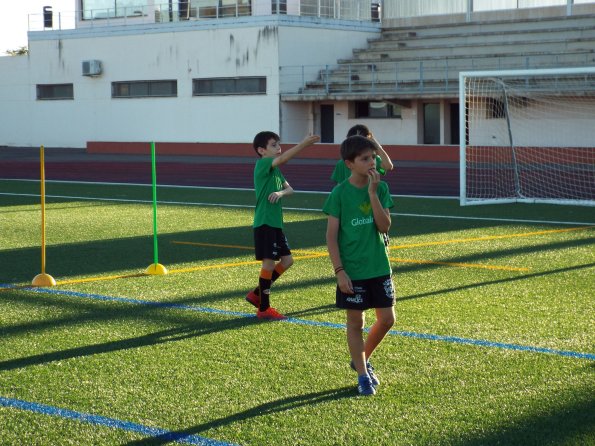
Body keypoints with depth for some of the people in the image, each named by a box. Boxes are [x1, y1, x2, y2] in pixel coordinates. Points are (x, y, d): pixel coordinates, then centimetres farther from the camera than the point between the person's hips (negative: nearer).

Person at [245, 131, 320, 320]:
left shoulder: (275, 169, 16)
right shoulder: (262, 164, -11)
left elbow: (289, 188, 13)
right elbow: (283, 158, -28)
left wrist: (280, 192, -10)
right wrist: (304, 143, -37)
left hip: (276, 223, 9)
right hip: (264, 223, -9)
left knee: (287, 260, 11)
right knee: (269, 262, -6)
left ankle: (256, 294, 22)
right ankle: (264, 308, 3)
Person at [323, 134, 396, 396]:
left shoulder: (381, 188, 0)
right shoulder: (340, 193, -10)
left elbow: (384, 226, -10)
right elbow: (331, 236, -8)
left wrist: (373, 193, -18)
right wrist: (339, 271, -13)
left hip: (379, 267, 4)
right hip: (352, 271, -4)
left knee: (387, 319, 7)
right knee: (356, 323, 5)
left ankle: (361, 359, 30)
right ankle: (363, 375, 18)